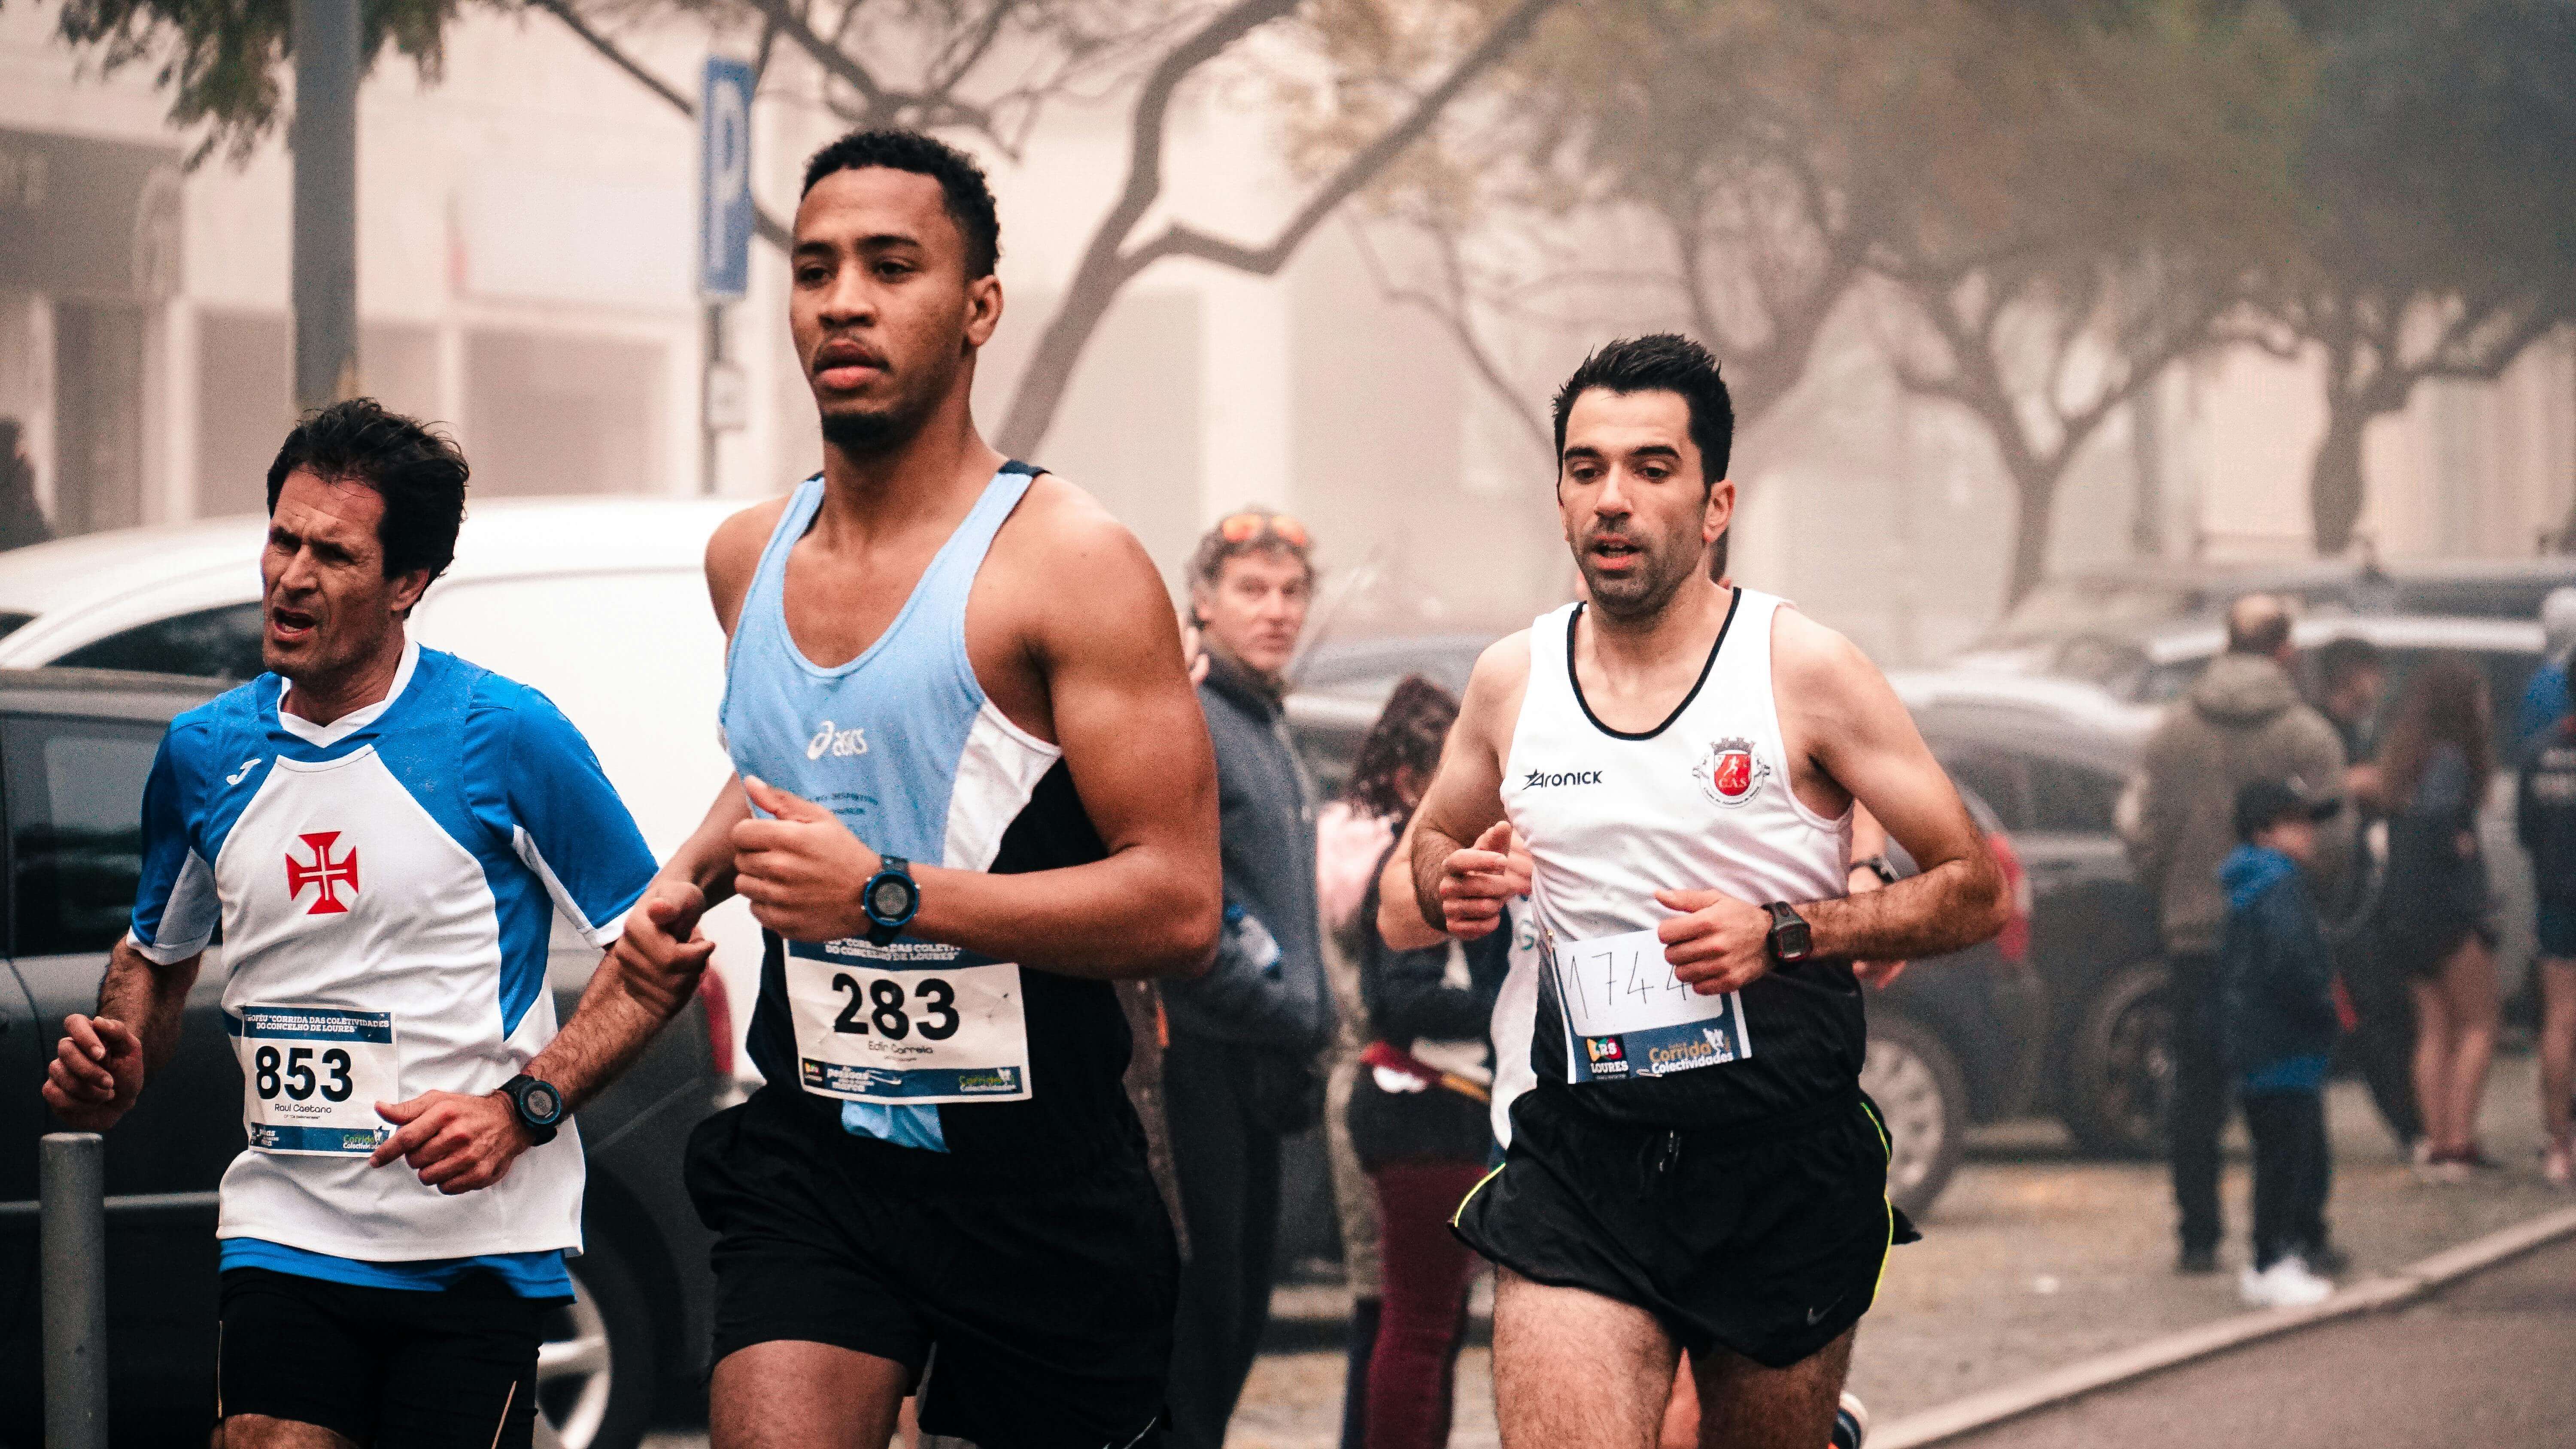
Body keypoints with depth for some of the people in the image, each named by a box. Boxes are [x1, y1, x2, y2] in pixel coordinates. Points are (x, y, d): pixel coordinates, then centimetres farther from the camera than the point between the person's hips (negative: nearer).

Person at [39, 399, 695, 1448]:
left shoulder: (504, 736, -6)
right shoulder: (206, 754, 8)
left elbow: (657, 957, -2)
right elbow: (157, 954, 26)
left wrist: (522, 1106, -15)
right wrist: (113, 1072, 4)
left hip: (478, 1247, -3)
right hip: (286, 1234, 3)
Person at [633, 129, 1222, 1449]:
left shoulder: (1068, 565, -11)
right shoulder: (747, 559, 9)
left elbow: (1180, 908, -18)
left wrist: (889, 897, -24)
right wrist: (691, 869, 11)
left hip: (1034, 1177, -4)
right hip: (815, 1154, 4)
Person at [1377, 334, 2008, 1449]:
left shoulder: (1804, 669, -3)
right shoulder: (1512, 681, 6)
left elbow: (1976, 893, -1)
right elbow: (1400, 904, 22)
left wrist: (1783, 934, -15)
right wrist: (1448, 891, -2)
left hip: (1784, 1161, -2)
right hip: (1580, 1160, 2)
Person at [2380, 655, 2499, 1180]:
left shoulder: (2405, 757, 10)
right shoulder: (2448, 760, -16)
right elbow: (2436, 815, -33)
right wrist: (2458, 846, -17)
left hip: (2406, 913, 8)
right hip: (2449, 907, -8)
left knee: (2435, 1027, 11)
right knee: (2478, 1028, 2)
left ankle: (2437, 1142, 8)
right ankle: (2459, 1140, -4)